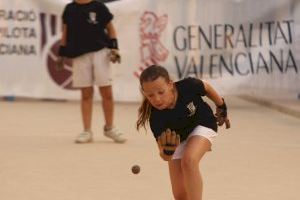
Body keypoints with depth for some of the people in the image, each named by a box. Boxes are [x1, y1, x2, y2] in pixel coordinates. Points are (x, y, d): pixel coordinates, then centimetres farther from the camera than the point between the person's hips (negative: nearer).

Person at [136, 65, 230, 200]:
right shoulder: (156, 118, -34)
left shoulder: (188, 86, -35)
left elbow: (206, 88, -9)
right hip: (177, 139, 2)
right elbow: (165, 157, -32)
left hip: (202, 125, -1)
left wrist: (222, 108, 6)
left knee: (188, 161, -33)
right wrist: (167, 149, -55)